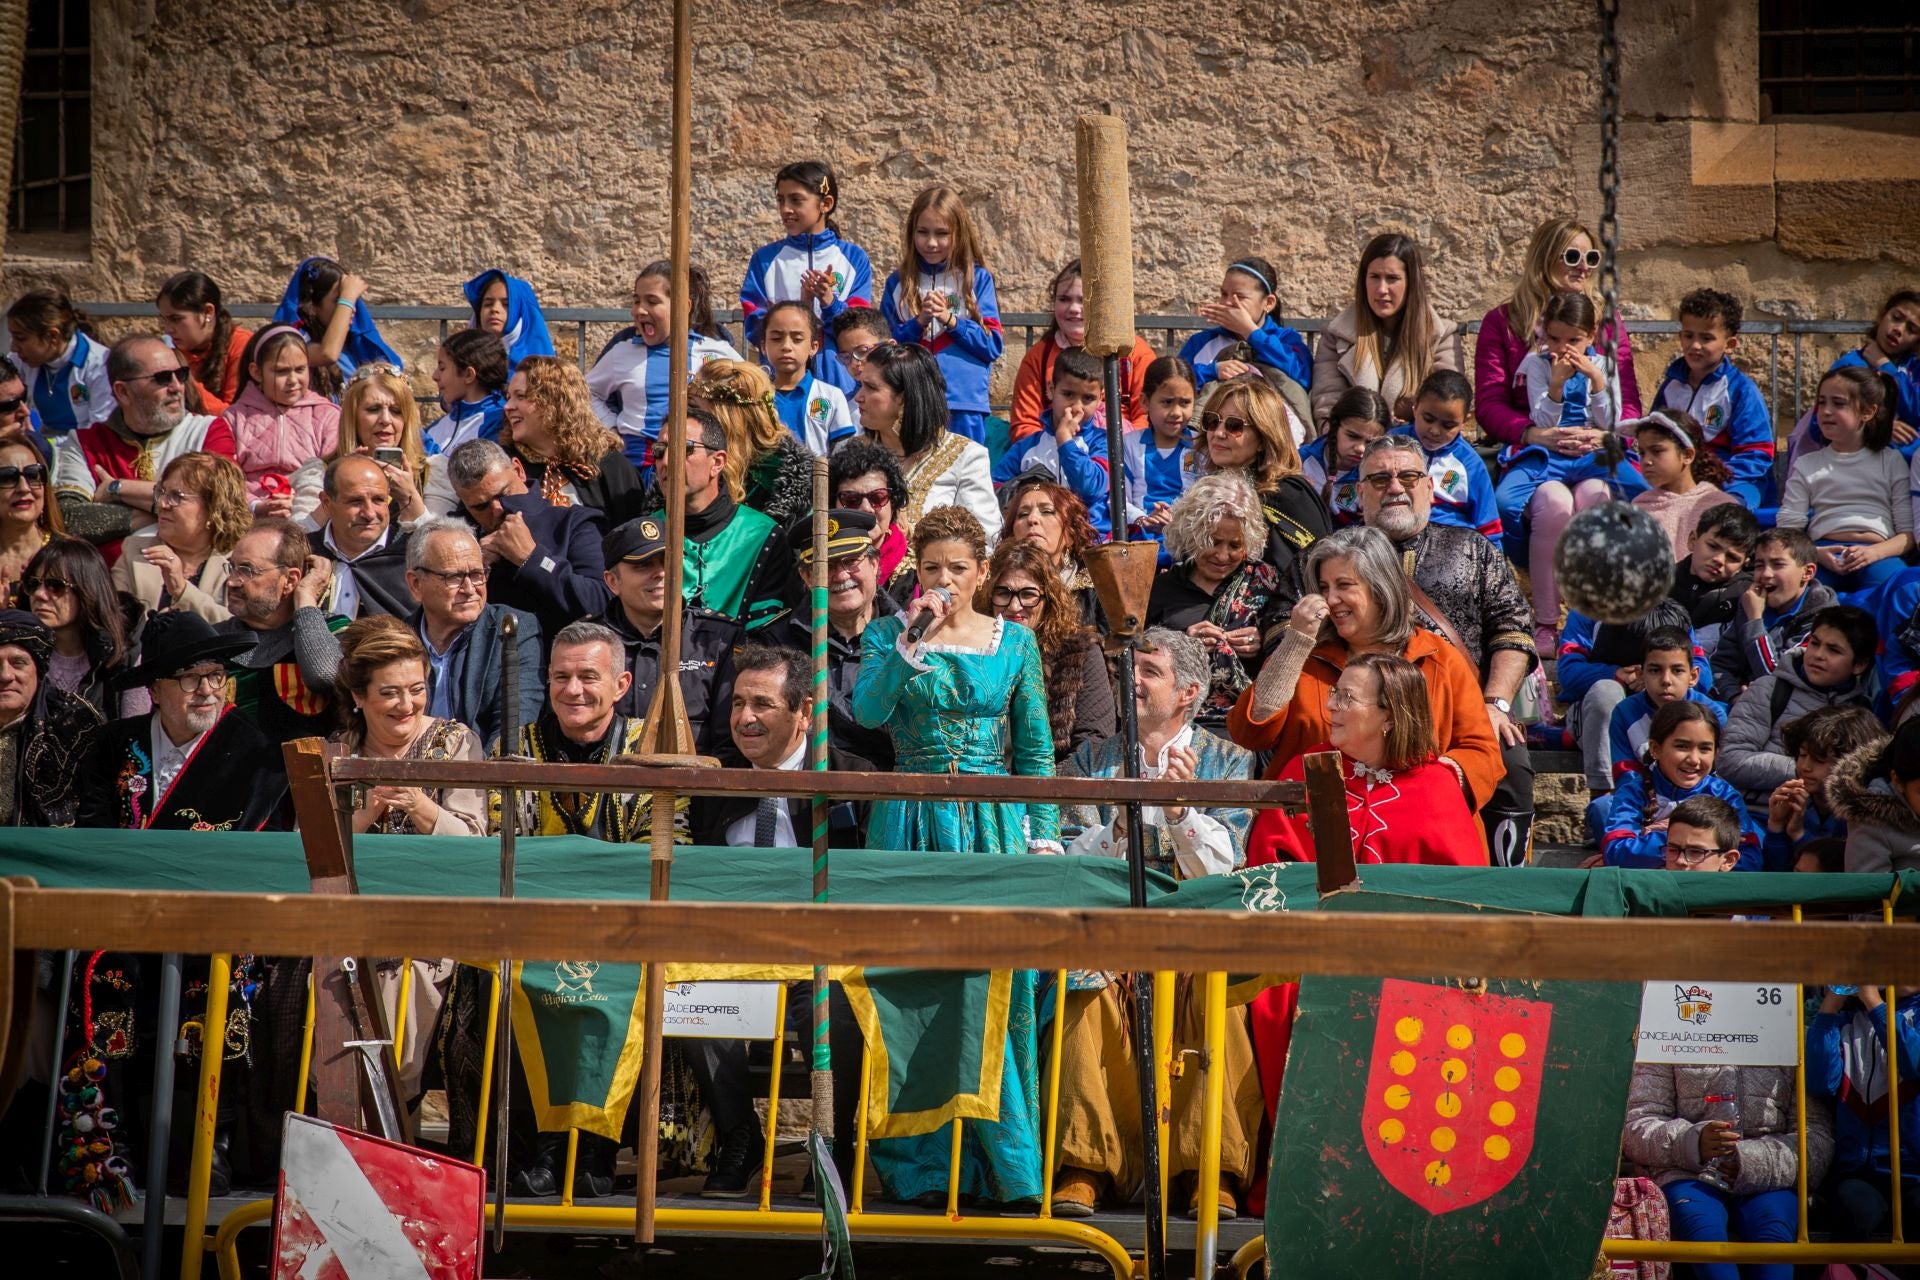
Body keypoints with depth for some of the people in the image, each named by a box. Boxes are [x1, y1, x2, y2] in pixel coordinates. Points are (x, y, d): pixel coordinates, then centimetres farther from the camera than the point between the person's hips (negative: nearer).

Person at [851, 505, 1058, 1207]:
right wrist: (915, 642, -19)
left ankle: (1005, 1163, 3)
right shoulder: (889, 635, 6)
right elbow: (867, 711, -11)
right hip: (911, 826, -1)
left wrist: (1044, 834, 1)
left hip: (995, 827, 1)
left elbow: (1036, 748, 9)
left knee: (998, 987, -4)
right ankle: (921, 1163, 3)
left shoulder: (1015, 641, 9)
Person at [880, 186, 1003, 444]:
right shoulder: (898, 282, 9)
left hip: (965, 406, -1)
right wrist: (919, 322, -10)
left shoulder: (976, 279, 4)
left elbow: (993, 345, 0)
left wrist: (950, 319, -12)